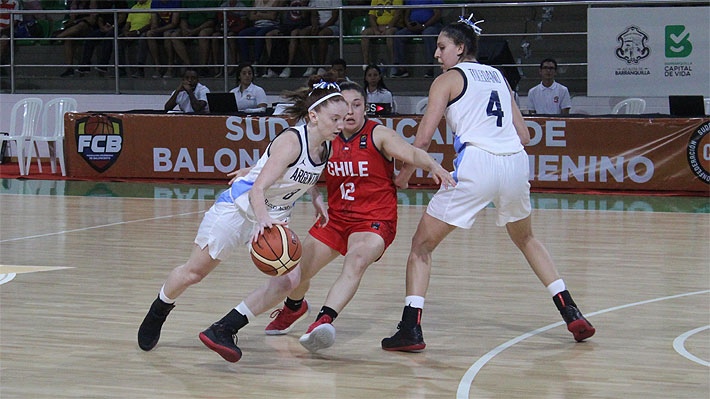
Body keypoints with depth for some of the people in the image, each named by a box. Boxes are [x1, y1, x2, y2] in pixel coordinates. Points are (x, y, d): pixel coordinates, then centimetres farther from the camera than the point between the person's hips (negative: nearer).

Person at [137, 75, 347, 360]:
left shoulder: (326, 148, -5)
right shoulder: (291, 141, -27)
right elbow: (258, 189, -36)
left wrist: (315, 196, 4)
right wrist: (263, 219, -53)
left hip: (274, 219, 6)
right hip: (239, 207, -6)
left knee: (289, 277, -17)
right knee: (193, 273, 6)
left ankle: (221, 331, -11)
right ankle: (158, 313, 38)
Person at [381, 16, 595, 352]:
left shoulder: (448, 80, 8)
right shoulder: (498, 76, 23)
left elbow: (423, 138, 0)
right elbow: (524, 135, 21)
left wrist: (404, 175, 14)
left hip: (476, 164, -5)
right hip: (516, 162, 5)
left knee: (422, 245, 7)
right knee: (525, 239, 30)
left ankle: (411, 329, -6)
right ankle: (572, 314, 21)